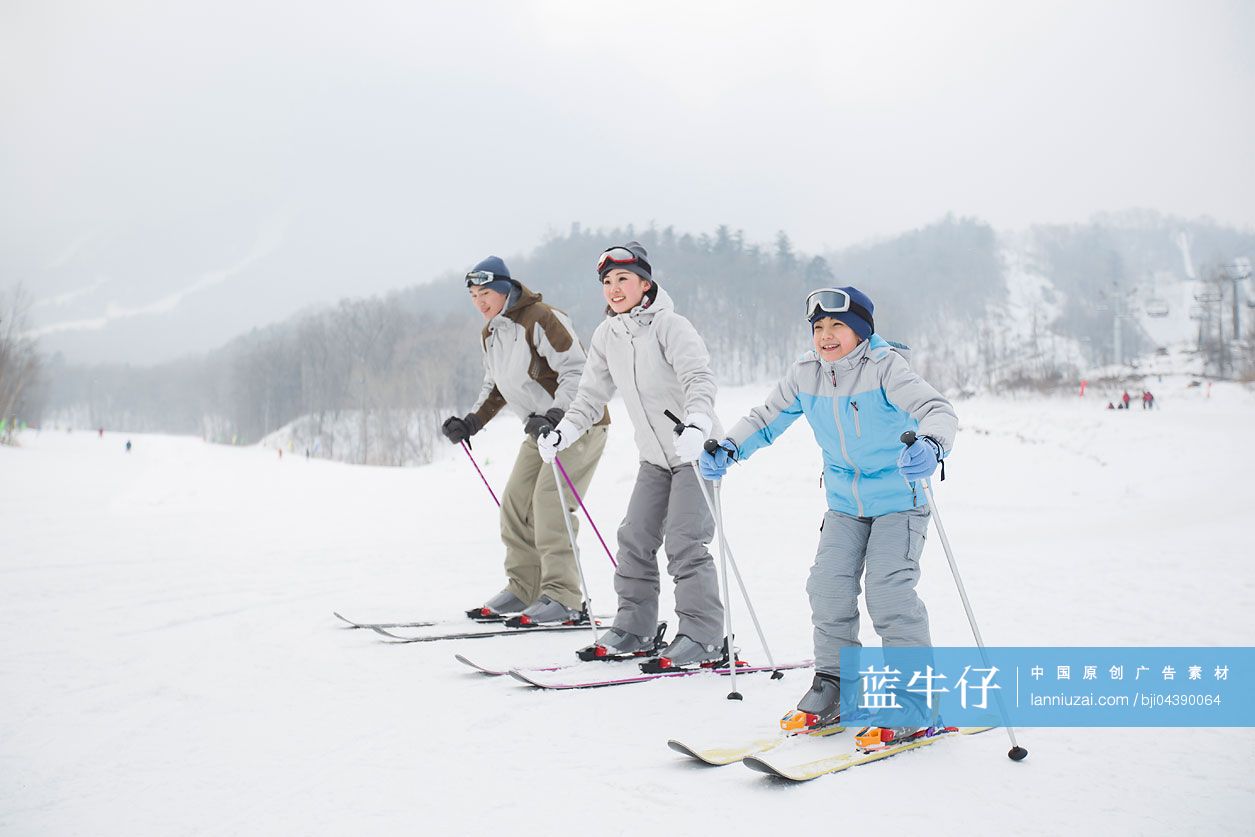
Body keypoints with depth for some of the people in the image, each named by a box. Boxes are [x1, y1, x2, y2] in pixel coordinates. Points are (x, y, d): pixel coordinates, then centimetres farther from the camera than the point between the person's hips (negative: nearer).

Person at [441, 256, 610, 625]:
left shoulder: (541, 319, -18)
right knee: (515, 502, 5)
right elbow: (496, 386, 20)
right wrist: (472, 421, 6)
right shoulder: (490, 334, 9)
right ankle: (523, 587, 15)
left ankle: (563, 597, -16)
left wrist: (555, 416, -34)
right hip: (541, 427, 9)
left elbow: (577, 372, -23)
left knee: (549, 503, -18)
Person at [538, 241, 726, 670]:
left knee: (684, 542, -11)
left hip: (696, 448, -7)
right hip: (655, 457, 7)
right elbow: (591, 395, 12)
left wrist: (696, 424, -45)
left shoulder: (669, 326, -16)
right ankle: (635, 630, 17)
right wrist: (563, 432, 0)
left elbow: (699, 378, -28)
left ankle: (702, 637, -3)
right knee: (635, 538, 6)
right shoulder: (606, 336, 5)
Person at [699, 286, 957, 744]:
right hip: (844, 504, 5)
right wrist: (728, 449, -9)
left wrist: (931, 444, -52)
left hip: (898, 501, -5)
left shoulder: (885, 367, -18)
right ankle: (834, 687, 13)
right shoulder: (805, 374, -3)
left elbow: (937, 408, -30)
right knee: (828, 586, -2)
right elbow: (765, 418, 7)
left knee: (889, 589, -16)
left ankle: (915, 699, -5)